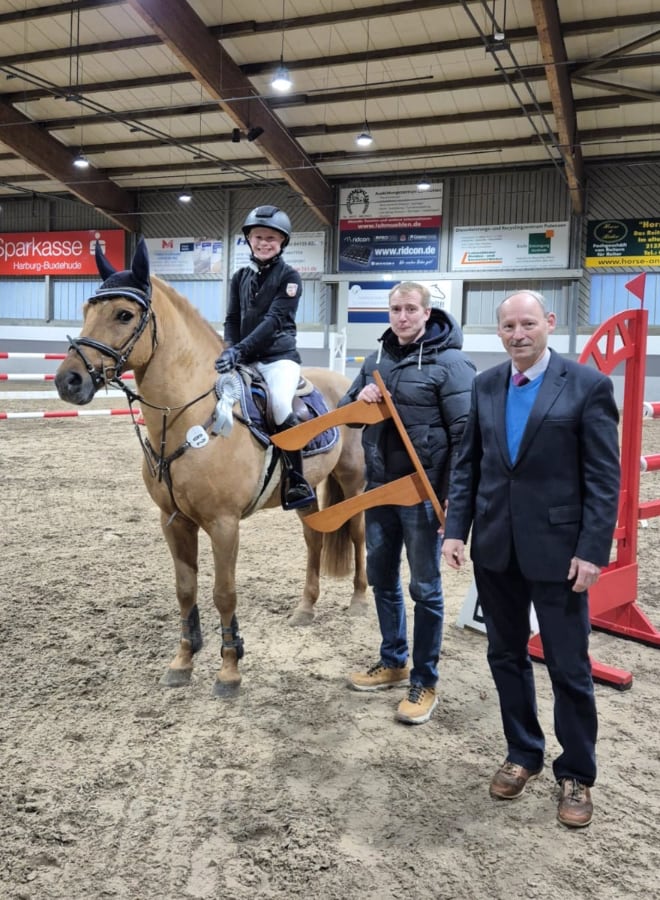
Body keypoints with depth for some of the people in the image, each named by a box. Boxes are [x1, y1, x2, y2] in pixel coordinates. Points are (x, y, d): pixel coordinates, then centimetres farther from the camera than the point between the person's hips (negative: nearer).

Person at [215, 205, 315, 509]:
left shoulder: (289, 276, -3)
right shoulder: (240, 277, 13)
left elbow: (274, 320, -15)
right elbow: (232, 320, 10)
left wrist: (240, 350, -25)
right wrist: (229, 351, -11)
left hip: (280, 356, -6)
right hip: (246, 359, 6)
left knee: (280, 403, -31)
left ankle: (297, 483, -21)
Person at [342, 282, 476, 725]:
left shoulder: (450, 364, -11)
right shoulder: (376, 360, 9)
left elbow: (466, 436, -15)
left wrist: (453, 499, -19)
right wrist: (359, 400, -6)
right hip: (379, 488, 7)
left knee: (425, 588, 5)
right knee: (382, 579, 17)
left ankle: (425, 682, 19)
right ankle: (393, 662, 36)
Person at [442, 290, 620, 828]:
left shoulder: (587, 385, -7)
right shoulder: (486, 385, 6)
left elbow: (604, 477, -9)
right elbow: (468, 464, 8)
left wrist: (592, 550, -14)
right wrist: (456, 529, 1)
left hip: (557, 548, -4)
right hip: (495, 547, 5)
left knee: (569, 668, 7)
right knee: (506, 656, 16)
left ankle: (576, 774, 28)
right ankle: (523, 754, 36)